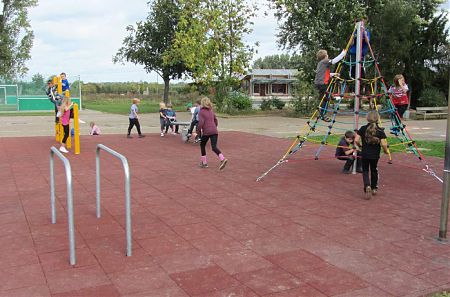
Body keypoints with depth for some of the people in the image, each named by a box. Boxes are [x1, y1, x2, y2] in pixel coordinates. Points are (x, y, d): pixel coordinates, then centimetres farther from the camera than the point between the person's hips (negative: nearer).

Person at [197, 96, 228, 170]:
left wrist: (198, 130, -3)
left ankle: (204, 162, 21)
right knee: (214, 147, -5)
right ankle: (222, 159, -29)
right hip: (214, 131, 5)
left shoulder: (201, 112, -2)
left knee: (202, 145, 17)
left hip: (206, 132, -5)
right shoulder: (211, 111, 17)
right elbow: (215, 120, 23)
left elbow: (201, 122, -14)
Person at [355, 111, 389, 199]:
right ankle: (374, 188, 32)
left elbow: (356, 140, -11)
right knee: (374, 170, 22)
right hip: (375, 155, 1)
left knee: (365, 170, 11)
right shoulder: (380, 130, -9)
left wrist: (360, 145, 10)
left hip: (364, 154, -1)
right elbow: (383, 144, -15)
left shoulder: (363, 129, -7)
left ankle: (367, 187, -15)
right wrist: (386, 151, 5)